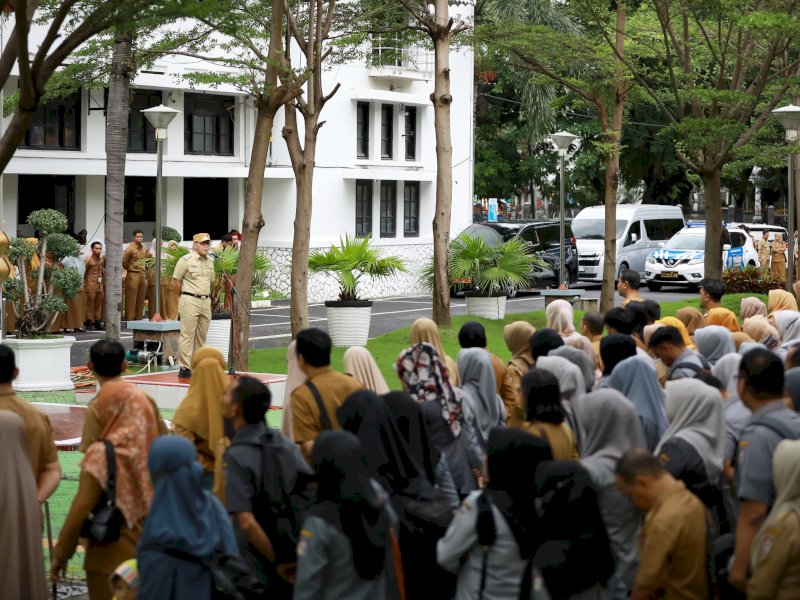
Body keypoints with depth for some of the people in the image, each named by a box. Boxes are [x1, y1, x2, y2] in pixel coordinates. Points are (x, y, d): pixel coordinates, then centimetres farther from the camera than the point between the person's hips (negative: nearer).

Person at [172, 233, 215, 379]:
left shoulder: (210, 262, 13)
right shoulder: (186, 260, -6)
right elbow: (175, 281, -2)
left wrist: (206, 295, 16)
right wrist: (187, 295, 4)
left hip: (206, 301, 7)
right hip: (190, 301, -7)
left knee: (201, 336, 10)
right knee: (187, 335, -8)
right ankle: (184, 368, -7)